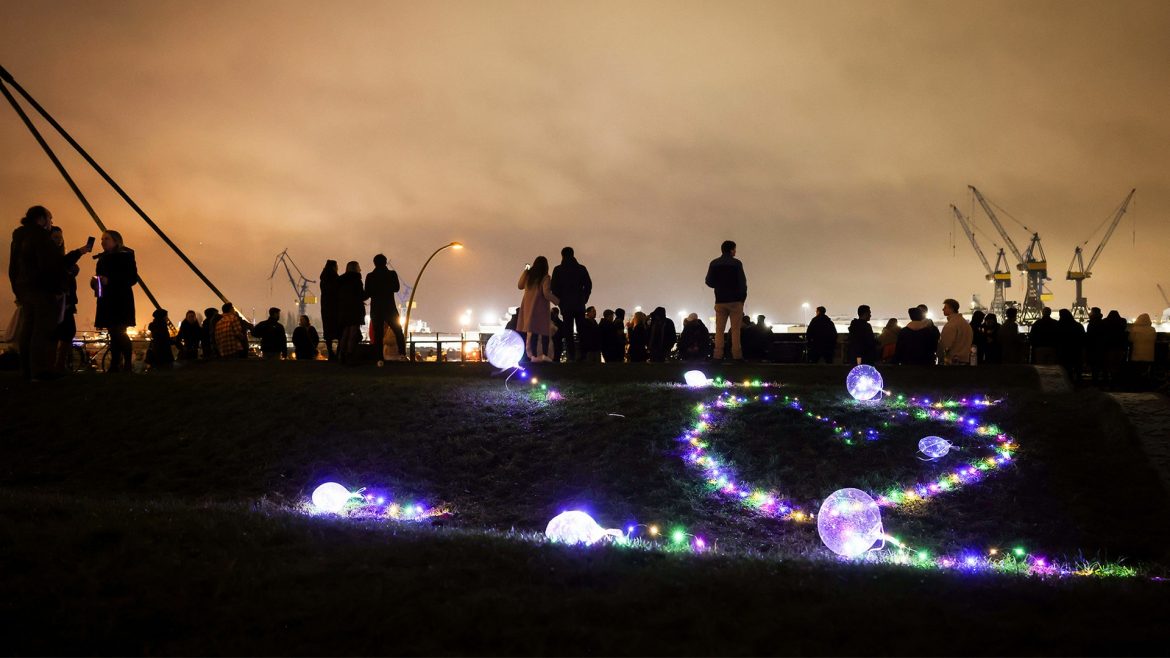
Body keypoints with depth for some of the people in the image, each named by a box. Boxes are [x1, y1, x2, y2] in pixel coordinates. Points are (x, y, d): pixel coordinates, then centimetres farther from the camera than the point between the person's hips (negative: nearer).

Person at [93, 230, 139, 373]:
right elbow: (101, 279, 21)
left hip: (121, 300, -6)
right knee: (114, 334, 4)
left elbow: (133, 278, -11)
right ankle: (114, 365, 4)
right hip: (106, 300, 6)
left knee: (120, 332, -14)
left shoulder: (125, 256, -2)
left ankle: (127, 365, -12)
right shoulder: (102, 259, 18)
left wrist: (110, 280, -20)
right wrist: (95, 283, -3)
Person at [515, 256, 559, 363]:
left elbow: (520, 286, 22)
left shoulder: (528, 275, 6)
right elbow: (546, 294, -17)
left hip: (528, 305, 5)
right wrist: (558, 301, -8)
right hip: (540, 306, -5)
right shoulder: (546, 278, -8)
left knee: (532, 331, 3)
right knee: (544, 331, -3)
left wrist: (524, 271, 27)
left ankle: (534, 355, -3)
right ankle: (544, 354, -12)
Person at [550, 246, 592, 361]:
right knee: (581, 331, 7)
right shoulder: (581, 269, 1)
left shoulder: (558, 270, -2)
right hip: (580, 304, 1)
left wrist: (559, 301, 9)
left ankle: (572, 357, -7)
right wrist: (583, 299, 10)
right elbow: (588, 285, 0)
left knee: (568, 332, 0)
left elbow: (554, 288, -3)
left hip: (566, 305, -1)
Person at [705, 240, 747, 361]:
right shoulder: (736, 263, -7)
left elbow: (708, 282, 2)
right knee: (735, 330, -1)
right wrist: (743, 298, 4)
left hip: (720, 301, 3)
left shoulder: (714, 264, 3)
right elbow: (742, 282, -8)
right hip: (735, 301, -3)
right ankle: (737, 355, -5)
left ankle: (718, 355, -2)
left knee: (719, 330, 5)